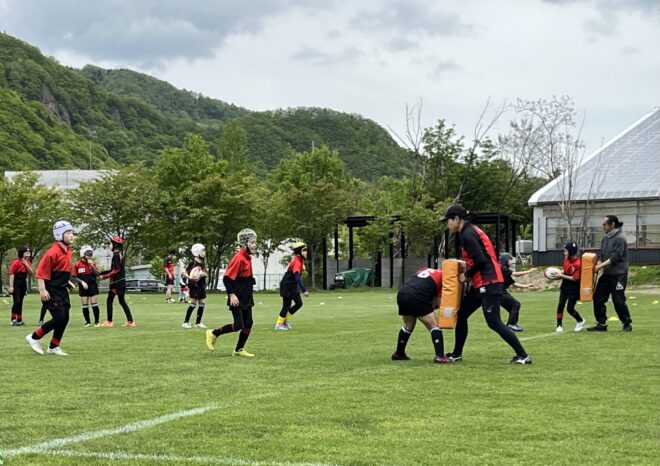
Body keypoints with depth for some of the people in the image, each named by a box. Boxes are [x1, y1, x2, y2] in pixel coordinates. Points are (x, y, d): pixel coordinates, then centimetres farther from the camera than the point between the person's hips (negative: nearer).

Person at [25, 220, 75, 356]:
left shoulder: (68, 251, 8)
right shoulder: (53, 252, -19)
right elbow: (41, 272, -19)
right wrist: (42, 290, -22)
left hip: (63, 290, 9)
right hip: (52, 292, -9)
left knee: (65, 319, 7)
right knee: (59, 319, -12)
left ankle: (54, 347, 20)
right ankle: (34, 337, 4)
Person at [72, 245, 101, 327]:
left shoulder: (92, 263, 3)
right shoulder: (77, 265, -4)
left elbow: (97, 274, -4)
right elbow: (75, 277, -1)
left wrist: (92, 266, -14)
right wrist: (82, 282, -14)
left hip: (92, 286, 1)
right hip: (83, 287, -1)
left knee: (94, 305, -2)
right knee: (85, 306, 4)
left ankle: (97, 322, 5)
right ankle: (87, 322, 14)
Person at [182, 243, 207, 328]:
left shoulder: (202, 263, 12)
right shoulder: (192, 263, -10)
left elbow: (206, 274, 17)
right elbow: (185, 273, -11)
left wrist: (204, 274, -6)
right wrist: (190, 278, -28)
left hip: (202, 285, 8)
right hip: (194, 285, -8)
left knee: (202, 303, 6)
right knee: (193, 303, -8)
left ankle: (198, 322, 15)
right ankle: (186, 322, -1)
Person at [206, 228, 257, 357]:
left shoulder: (248, 257, 9)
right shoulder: (239, 258, -18)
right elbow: (227, 278, -20)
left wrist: (248, 294, 19)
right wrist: (232, 294, -22)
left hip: (246, 298, 9)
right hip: (237, 298, -9)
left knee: (248, 323, 6)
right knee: (238, 325, -9)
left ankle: (239, 350, 16)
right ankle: (213, 334, 10)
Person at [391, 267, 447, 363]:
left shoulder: (424, 269, 28)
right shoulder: (443, 277, 9)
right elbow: (439, 302, 3)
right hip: (416, 298, -7)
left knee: (408, 326, 29)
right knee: (434, 325, 4)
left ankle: (399, 353, 41)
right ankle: (439, 356, -8)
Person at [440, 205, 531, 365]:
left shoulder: (468, 234, -14)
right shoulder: (470, 232, 16)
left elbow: (480, 260, -22)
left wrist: (467, 275, -9)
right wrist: (467, 274, 10)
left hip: (489, 284, -10)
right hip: (481, 284, 10)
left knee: (494, 323, -10)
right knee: (461, 315, 13)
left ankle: (523, 356, -6)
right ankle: (457, 354, 21)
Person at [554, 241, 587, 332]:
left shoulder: (577, 264, -25)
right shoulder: (566, 258, -2)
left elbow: (575, 278, -22)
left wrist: (562, 276, -20)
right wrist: (559, 273, -3)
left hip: (574, 288, -7)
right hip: (565, 285, 7)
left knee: (570, 308, -3)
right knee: (560, 305, 0)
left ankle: (580, 321, 24)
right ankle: (559, 326, 7)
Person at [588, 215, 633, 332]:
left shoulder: (620, 238, -12)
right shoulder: (605, 238, 12)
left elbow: (615, 257, -18)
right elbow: (601, 255, 13)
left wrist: (600, 266, -18)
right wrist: (597, 265, -6)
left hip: (618, 274, -8)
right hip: (606, 274, 8)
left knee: (618, 300, -6)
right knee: (598, 298, 4)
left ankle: (627, 324, 9)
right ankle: (601, 324, 13)